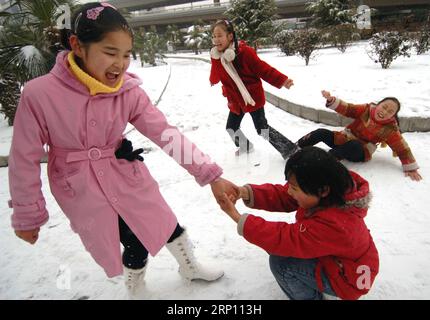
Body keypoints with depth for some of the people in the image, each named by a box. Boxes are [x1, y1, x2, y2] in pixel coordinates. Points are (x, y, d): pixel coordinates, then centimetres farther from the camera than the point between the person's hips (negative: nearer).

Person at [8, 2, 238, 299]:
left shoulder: (129, 91, -15)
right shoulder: (39, 94, -21)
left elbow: (167, 135, -17)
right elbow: (25, 159, -11)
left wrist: (210, 175, -23)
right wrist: (27, 215, -2)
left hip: (129, 177, 3)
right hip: (84, 193, -2)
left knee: (168, 226, 14)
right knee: (135, 245, 5)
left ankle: (190, 268, 48)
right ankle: (135, 289, 41)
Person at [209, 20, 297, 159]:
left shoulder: (244, 52, -20)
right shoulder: (216, 57, -4)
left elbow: (262, 68, -17)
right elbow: (214, 80, -14)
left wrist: (282, 80, -23)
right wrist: (216, 60, -29)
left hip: (253, 97, -6)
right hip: (236, 101, 6)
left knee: (262, 128, -7)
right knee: (231, 127, 16)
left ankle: (290, 149, 7)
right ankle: (245, 146, 43)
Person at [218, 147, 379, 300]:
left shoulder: (335, 224, -41)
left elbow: (283, 238, -38)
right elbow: (281, 195, -14)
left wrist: (236, 216, -38)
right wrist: (245, 192, -30)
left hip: (347, 278, -8)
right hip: (331, 255, 8)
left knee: (279, 261, -20)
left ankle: (311, 296, 6)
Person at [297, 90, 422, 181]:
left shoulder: (390, 129, -13)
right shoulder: (367, 109, -7)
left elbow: (402, 149, -11)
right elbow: (347, 108, -10)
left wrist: (411, 168, -16)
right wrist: (331, 100, -26)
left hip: (359, 152, -4)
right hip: (344, 139, 4)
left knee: (352, 145, -40)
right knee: (321, 133, -14)